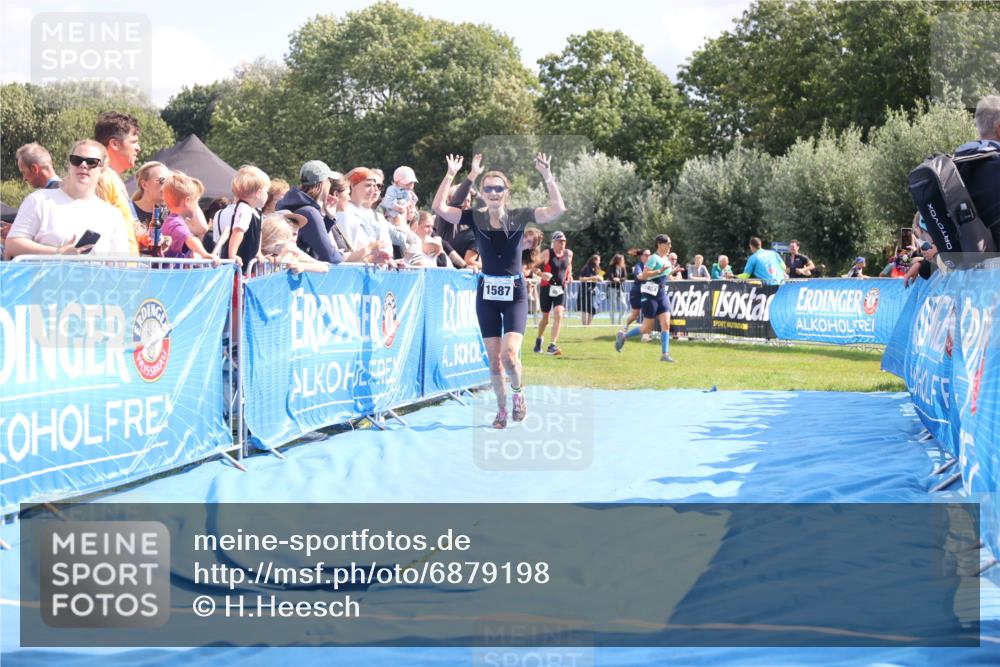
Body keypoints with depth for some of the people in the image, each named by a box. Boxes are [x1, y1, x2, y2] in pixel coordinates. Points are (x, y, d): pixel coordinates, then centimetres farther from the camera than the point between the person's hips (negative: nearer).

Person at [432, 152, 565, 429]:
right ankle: (501, 410, 23)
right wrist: (451, 175, -17)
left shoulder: (518, 216, -4)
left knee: (509, 354, -19)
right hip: (487, 292, 2)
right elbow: (439, 207, -11)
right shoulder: (475, 218, -1)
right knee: (494, 359, 5)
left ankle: (518, 392, 11)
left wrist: (547, 176, -21)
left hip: (514, 293, -2)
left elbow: (558, 209, -14)